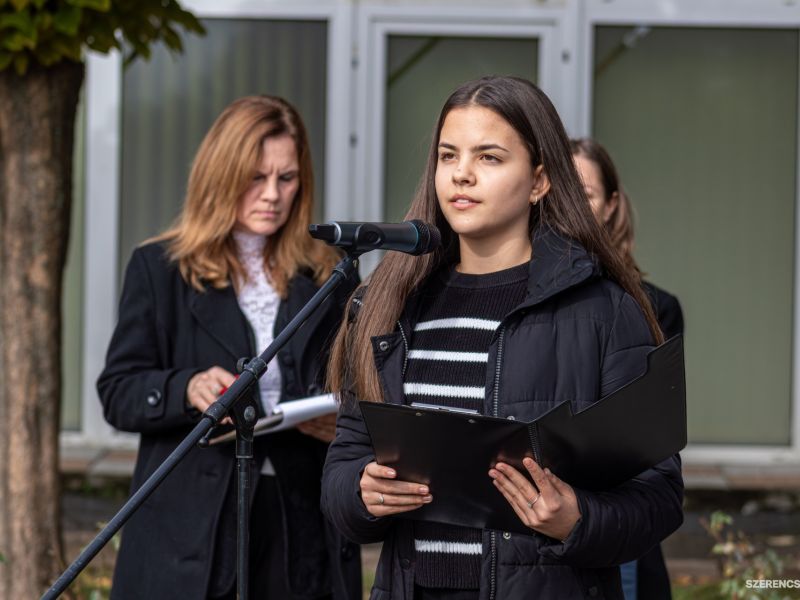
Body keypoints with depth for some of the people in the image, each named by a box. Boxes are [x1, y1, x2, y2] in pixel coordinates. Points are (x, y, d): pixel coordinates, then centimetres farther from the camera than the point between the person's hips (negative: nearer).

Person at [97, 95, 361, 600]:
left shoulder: (327, 276, 12)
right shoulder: (161, 268, 6)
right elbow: (117, 392, 1)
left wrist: (344, 422, -8)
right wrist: (188, 388, -19)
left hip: (302, 521, 2)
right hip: (190, 527, -2)